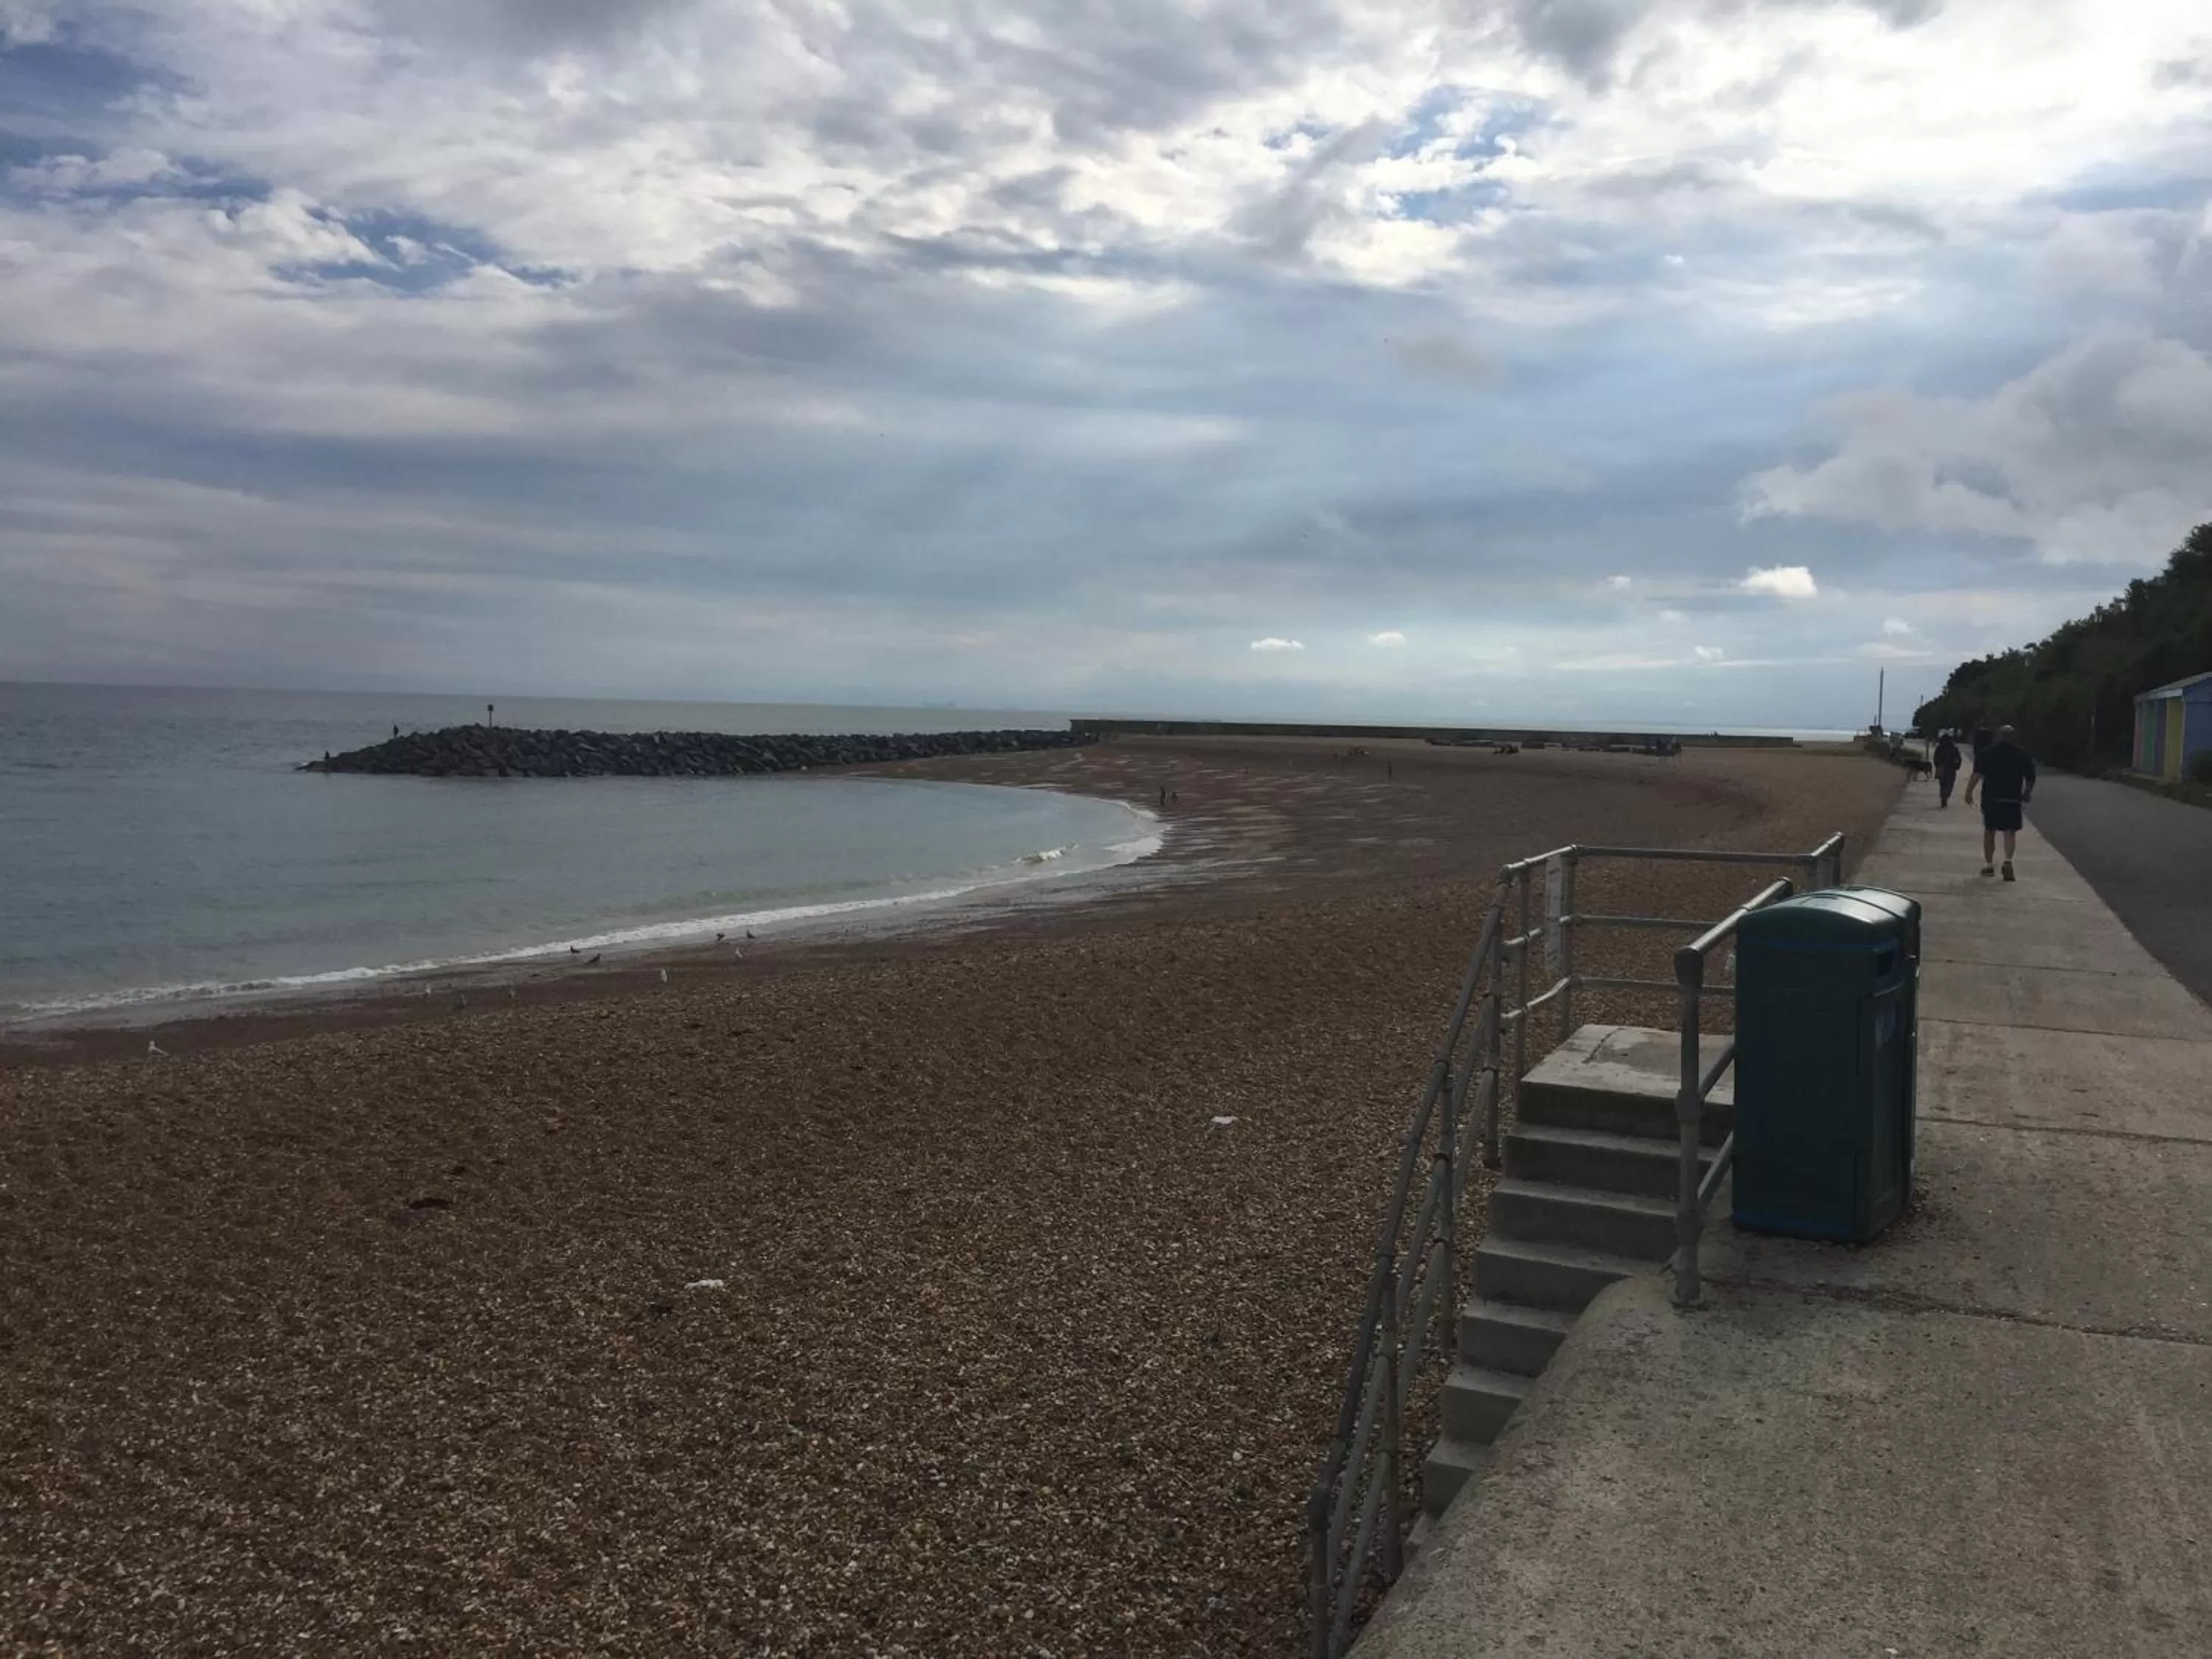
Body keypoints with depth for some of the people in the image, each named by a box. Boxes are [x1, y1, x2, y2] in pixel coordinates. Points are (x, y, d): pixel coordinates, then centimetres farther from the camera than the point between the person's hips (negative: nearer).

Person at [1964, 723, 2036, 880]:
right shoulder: (2022, 754, 6)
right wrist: (2026, 794, 19)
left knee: (1989, 831, 10)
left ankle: (1989, 865, 14)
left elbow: (1977, 774, -11)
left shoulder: (1987, 752, 1)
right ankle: (2008, 861, -21)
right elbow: (2030, 778, 6)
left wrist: (1969, 791, -12)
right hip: (2013, 799, 0)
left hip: (1991, 798, 0)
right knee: (2009, 832, 1)